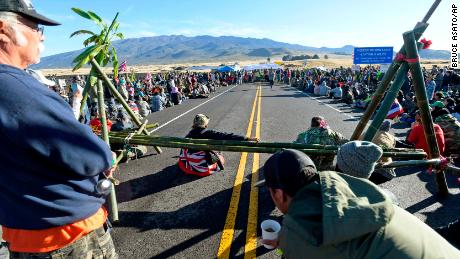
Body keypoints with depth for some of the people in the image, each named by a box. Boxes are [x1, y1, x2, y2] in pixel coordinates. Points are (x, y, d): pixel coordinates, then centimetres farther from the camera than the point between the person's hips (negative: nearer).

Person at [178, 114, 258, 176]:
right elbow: (227, 137, -21)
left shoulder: (189, 135, 0)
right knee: (219, 156, 23)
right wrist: (247, 139, -24)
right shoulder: (208, 133, -14)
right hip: (203, 169, -2)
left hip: (188, 167, 3)